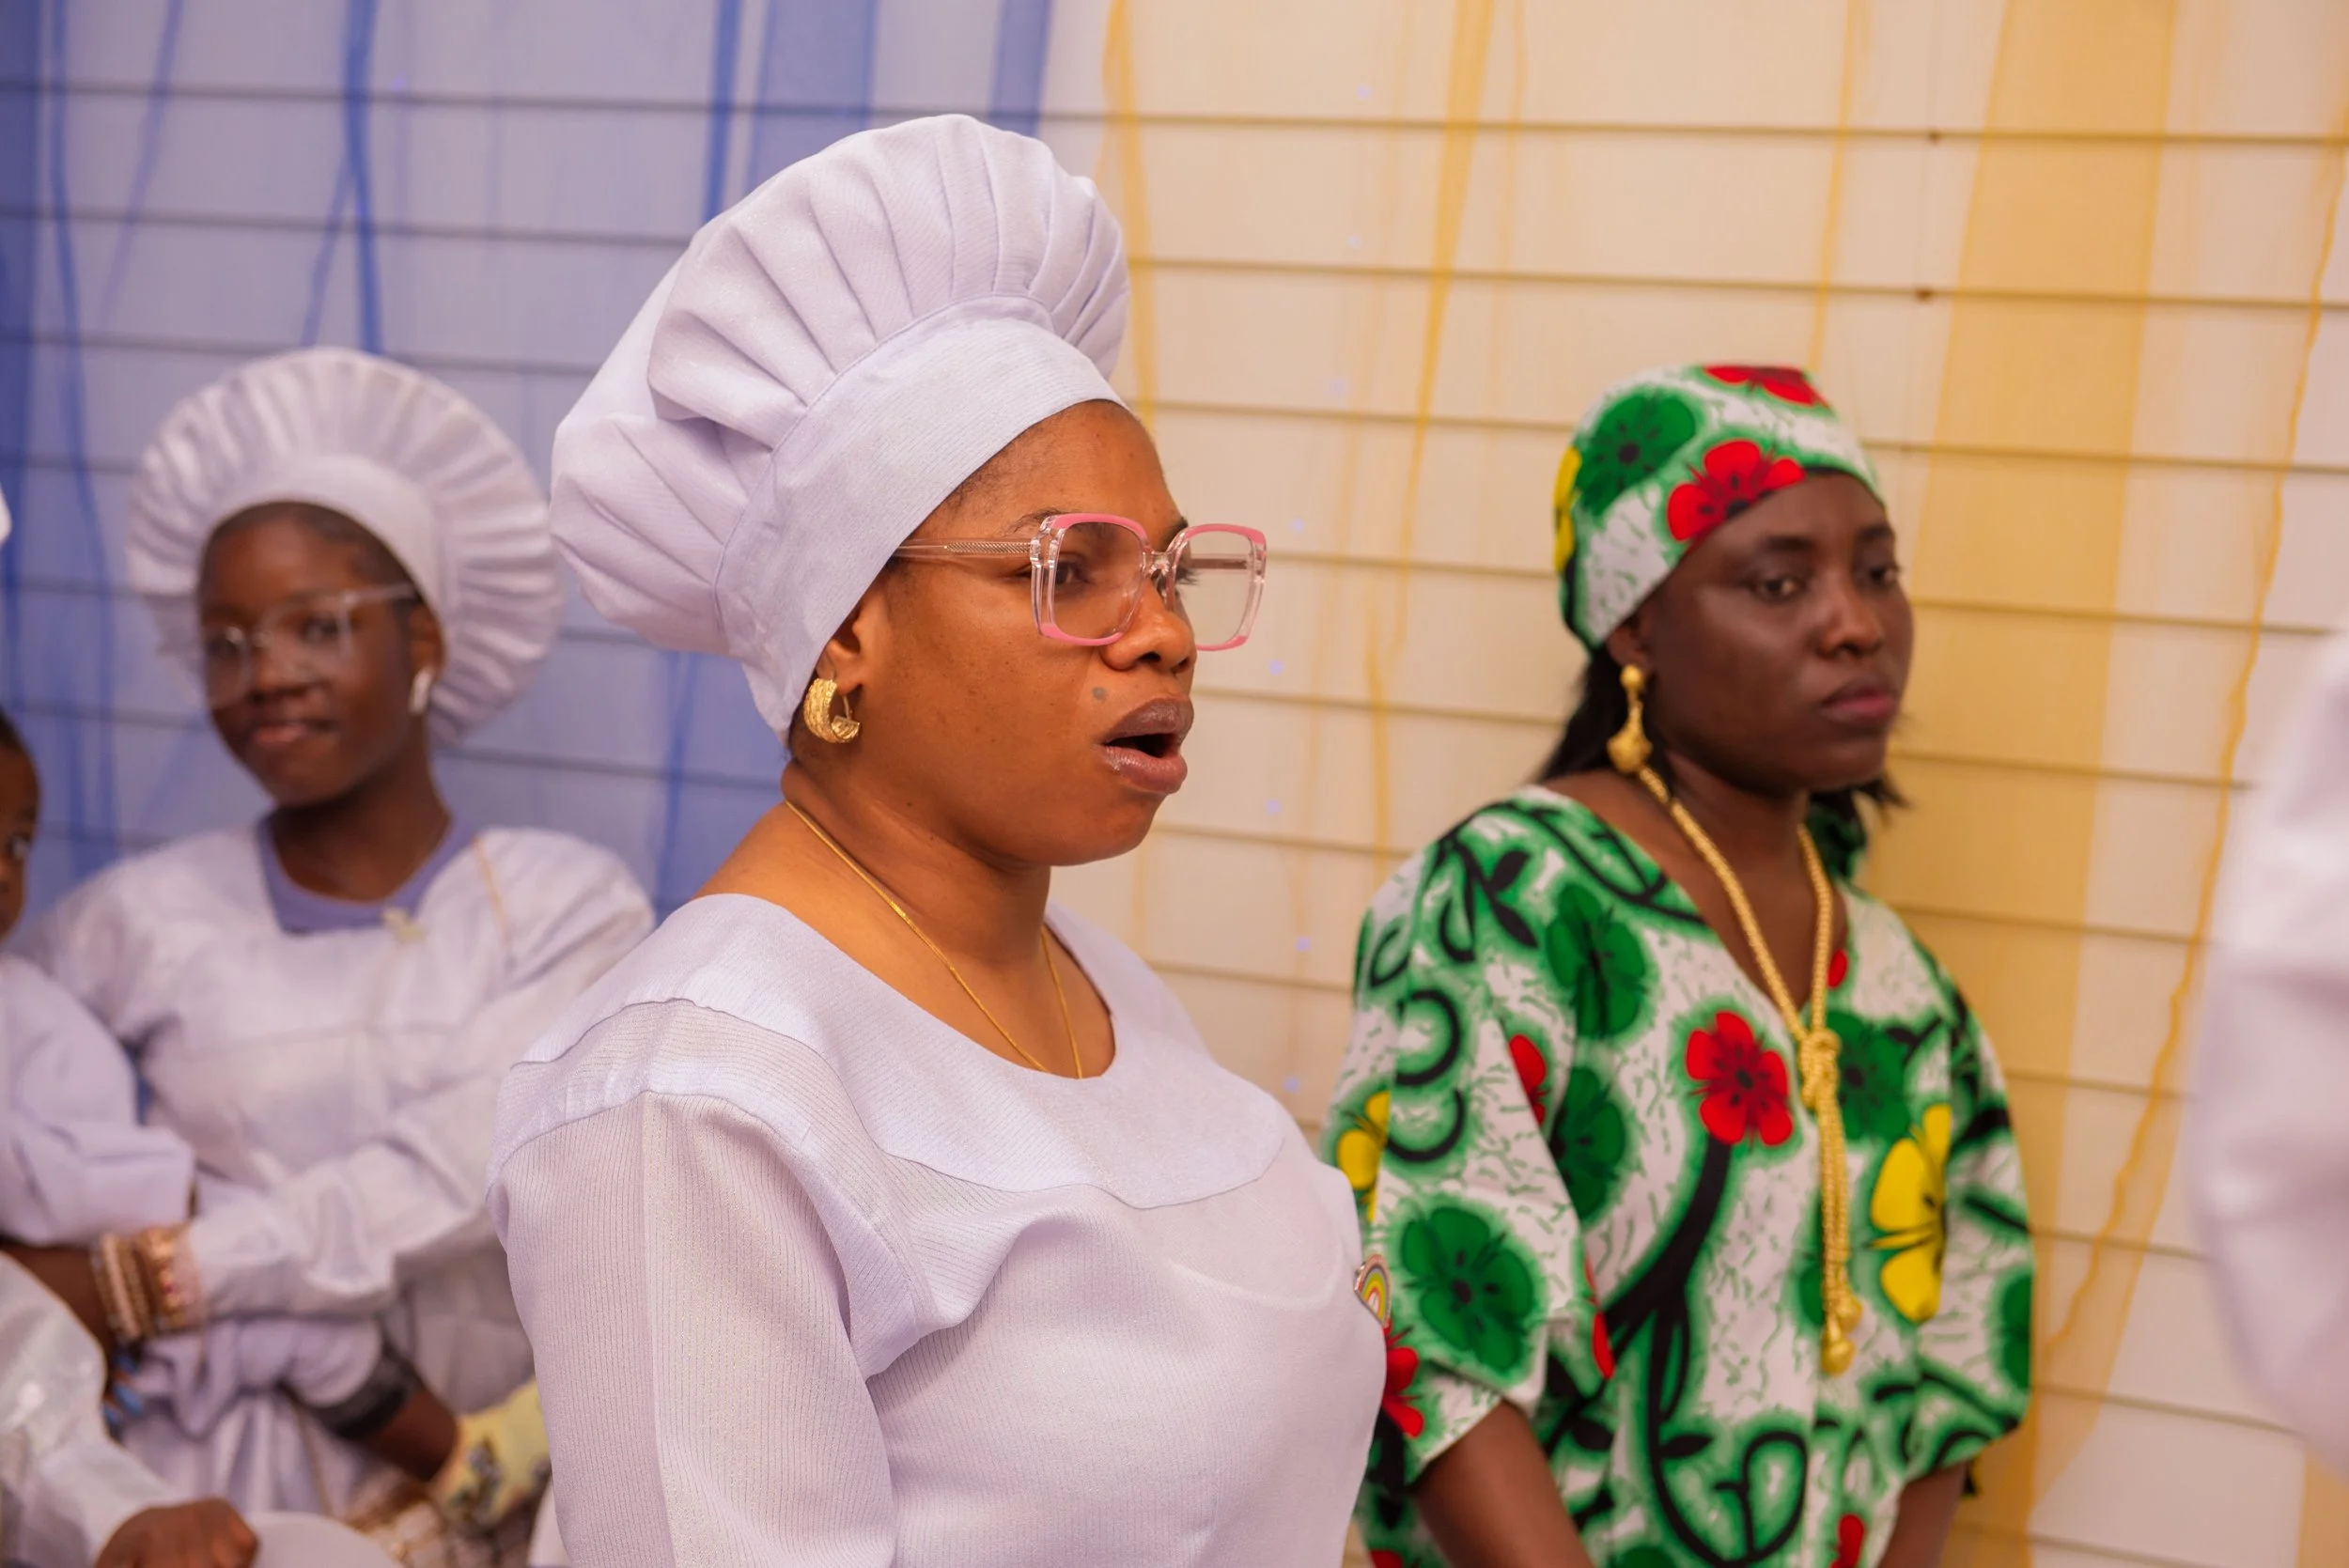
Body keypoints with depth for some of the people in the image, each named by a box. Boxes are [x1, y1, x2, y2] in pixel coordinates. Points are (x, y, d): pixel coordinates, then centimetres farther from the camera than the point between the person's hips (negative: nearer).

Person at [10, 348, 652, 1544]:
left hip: (481, 1496, 0)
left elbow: (482, 1161, -10)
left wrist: (143, 1277, -11)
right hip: (215, 1499, 0)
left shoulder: (572, 906, 1)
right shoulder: (144, 919, 5)